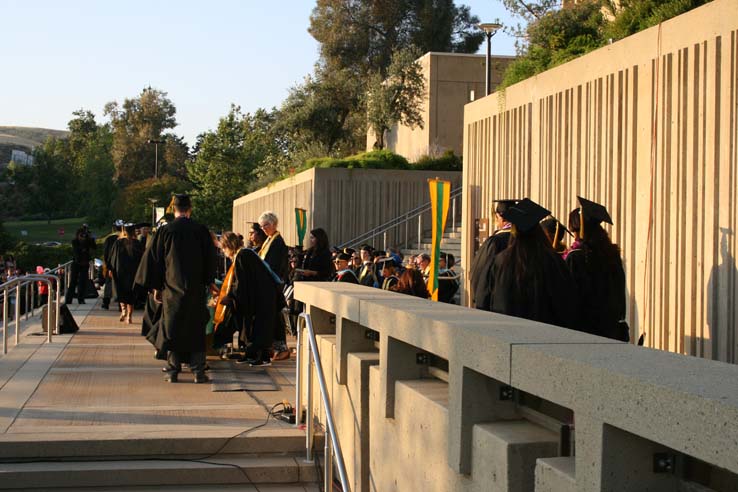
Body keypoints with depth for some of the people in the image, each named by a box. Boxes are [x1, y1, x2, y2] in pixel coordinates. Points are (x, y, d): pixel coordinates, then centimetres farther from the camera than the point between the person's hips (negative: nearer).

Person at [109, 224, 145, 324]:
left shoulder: (118, 243, -4)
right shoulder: (137, 244, -5)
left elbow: (112, 257, 0)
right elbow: (142, 258, -2)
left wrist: (110, 269, 8)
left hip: (119, 271, 0)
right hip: (133, 272, 0)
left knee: (120, 290, 15)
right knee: (131, 293, 9)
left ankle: (123, 309, -10)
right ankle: (129, 316, 5)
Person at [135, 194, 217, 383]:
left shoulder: (164, 231, -3)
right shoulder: (201, 231, -3)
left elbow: (154, 260, 1)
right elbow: (210, 259, 4)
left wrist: (156, 287, 8)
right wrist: (208, 282, 15)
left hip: (171, 288, 0)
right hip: (196, 289, 0)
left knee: (172, 328, 7)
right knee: (196, 329, 6)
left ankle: (173, 371, 6)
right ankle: (198, 371, 2)